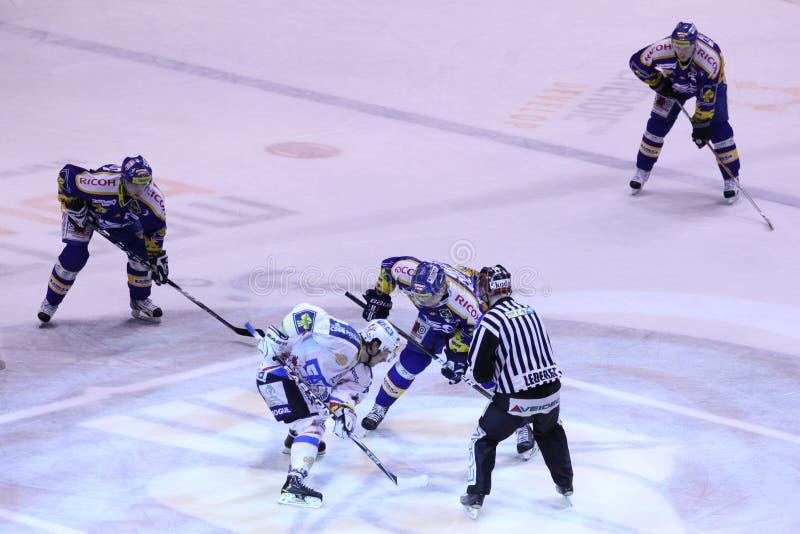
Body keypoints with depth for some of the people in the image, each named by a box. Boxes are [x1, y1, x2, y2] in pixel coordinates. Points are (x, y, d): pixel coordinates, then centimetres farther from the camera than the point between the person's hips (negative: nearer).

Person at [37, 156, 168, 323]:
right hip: (84, 210, -4)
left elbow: (156, 227, -11)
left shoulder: (154, 198, -32)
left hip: (122, 219, 4)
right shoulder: (101, 183, -45)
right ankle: (51, 301, 6)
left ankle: (140, 300, 15)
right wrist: (71, 205, -24)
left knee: (141, 251, -8)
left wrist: (157, 254, -9)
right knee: (74, 256, -15)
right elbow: (67, 174, -30)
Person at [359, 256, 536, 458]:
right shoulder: (407, 272, -35)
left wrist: (458, 354, -26)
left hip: (478, 316, -4)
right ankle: (380, 407, 23)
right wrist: (379, 297, -6)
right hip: (434, 320, 4)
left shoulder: (464, 298, -45)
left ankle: (521, 426, 2)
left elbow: (473, 328, -25)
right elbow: (388, 265, -12)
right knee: (411, 360, 1)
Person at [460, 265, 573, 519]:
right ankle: (566, 486, 41)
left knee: (484, 439, 13)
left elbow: (480, 372, -11)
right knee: (551, 433, 34)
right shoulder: (529, 311, 9)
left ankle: (475, 498, 7)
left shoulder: (491, 320, -13)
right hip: (550, 392, 6)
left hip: (516, 400, -6)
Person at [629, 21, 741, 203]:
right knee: (658, 123, -3)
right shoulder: (661, 49, -36)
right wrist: (658, 83, -15)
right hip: (674, 83, 2)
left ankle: (731, 179, -4)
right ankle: (642, 171, 13)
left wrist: (701, 124, -29)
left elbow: (707, 98, -33)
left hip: (710, 83, -2)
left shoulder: (710, 59, -42)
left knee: (718, 127, -13)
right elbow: (637, 63, -16)